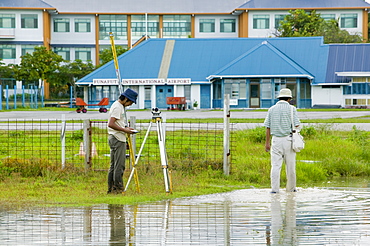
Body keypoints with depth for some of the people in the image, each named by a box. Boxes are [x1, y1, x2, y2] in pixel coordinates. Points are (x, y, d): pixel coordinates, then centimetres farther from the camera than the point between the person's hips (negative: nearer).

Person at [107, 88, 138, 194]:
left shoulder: (120, 106, 17)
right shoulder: (117, 107, -14)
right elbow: (111, 124, -23)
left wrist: (126, 128, 13)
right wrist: (124, 130, -18)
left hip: (114, 139, 11)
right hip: (118, 139, -11)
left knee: (113, 166, 12)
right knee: (119, 165, -9)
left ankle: (111, 189, 14)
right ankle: (118, 188, -9)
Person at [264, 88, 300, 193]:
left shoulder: (272, 109, 6)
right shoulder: (291, 108, -1)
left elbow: (268, 127, 5)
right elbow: (296, 125, -6)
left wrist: (267, 143, 9)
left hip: (276, 139, 2)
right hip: (288, 139, -2)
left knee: (275, 165, 0)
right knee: (290, 165, 7)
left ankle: (274, 188, -7)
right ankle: (291, 188, 15)